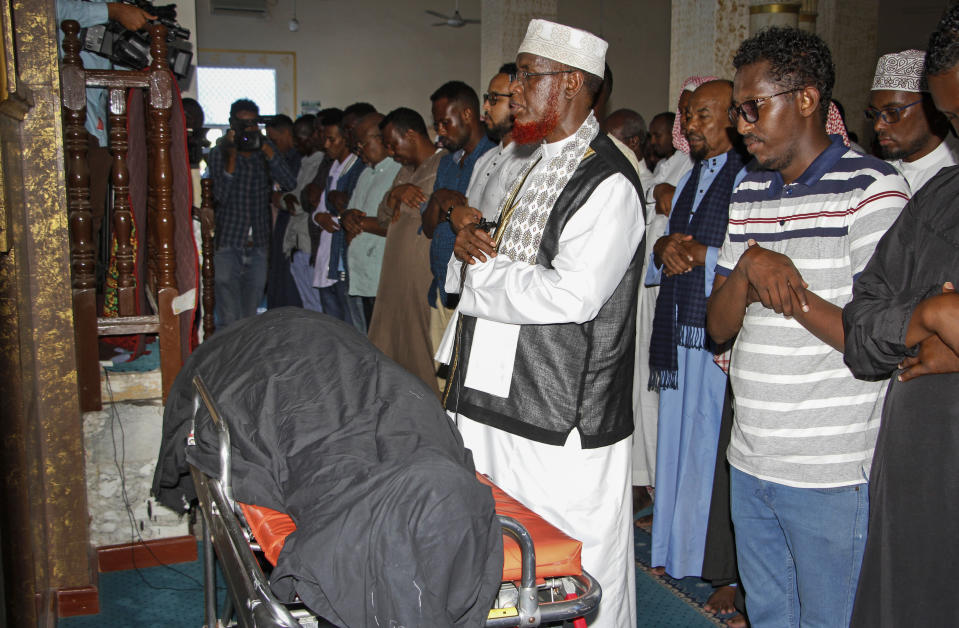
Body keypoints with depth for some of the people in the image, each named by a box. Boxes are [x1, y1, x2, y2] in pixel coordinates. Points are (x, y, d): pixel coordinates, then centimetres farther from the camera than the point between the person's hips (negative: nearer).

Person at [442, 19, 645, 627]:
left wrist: (482, 269, -13)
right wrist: (472, 245, 0)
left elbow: (571, 296, -25)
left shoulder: (608, 183, -15)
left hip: (564, 426, -9)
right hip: (504, 403, 9)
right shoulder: (541, 165, 16)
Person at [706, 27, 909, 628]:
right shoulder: (749, 194, 11)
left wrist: (788, 291, -17)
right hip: (749, 464, 6)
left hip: (832, 476, -6)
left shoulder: (871, 189, -11)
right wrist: (748, 268, -13)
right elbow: (719, 326, 7)